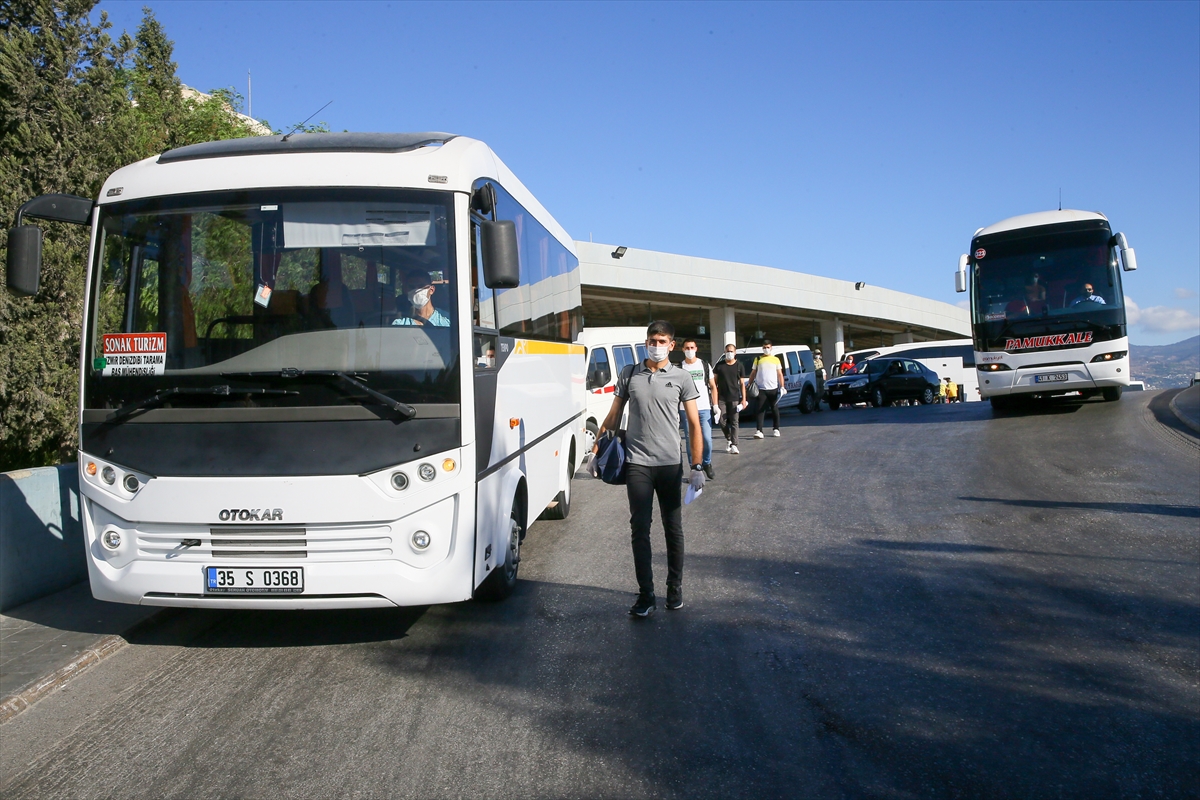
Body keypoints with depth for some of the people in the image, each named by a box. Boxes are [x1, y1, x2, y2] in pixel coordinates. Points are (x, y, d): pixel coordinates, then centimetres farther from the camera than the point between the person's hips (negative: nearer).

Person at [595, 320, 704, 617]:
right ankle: (646, 596, 6)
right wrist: (598, 448, 2)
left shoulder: (681, 378, 2)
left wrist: (697, 466, -4)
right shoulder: (628, 374, 6)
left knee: (673, 529, 9)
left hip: (670, 464, 0)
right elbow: (613, 416, 11)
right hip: (637, 464, 1)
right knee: (639, 530, -1)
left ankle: (675, 589, 24)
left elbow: (694, 424, 2)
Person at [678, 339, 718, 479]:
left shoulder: (705, 365, 10)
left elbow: (713, 386, 12)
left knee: (707, 439, -4)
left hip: (704, 408, 1)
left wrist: (715, 405, 2)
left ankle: (707, 464, 19)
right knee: (691, 441, 2)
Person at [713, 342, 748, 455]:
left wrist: (744, 399, -2)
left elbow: (742, 384, 5)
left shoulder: (739, 366, 5)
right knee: (723, 421, 1)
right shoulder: (719, 366, 5)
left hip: (735, 398, -1)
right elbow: (714, 382, 8)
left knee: (734, 422, -3)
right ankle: (728, 439, 25)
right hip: (721, 398, 1)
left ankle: (734, 445, -4)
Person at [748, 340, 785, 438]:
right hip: (761, 389, -1)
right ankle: (759, 431, -15)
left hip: (773, 389, 1)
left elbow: (780, 374, 7)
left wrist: (782, 387, -3)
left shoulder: (776, 360, 9)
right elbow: (753, 373, 11)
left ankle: (776, 429, 20)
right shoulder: (758, 359, 9)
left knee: (775, 410, 10)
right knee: (761, 410, -9)